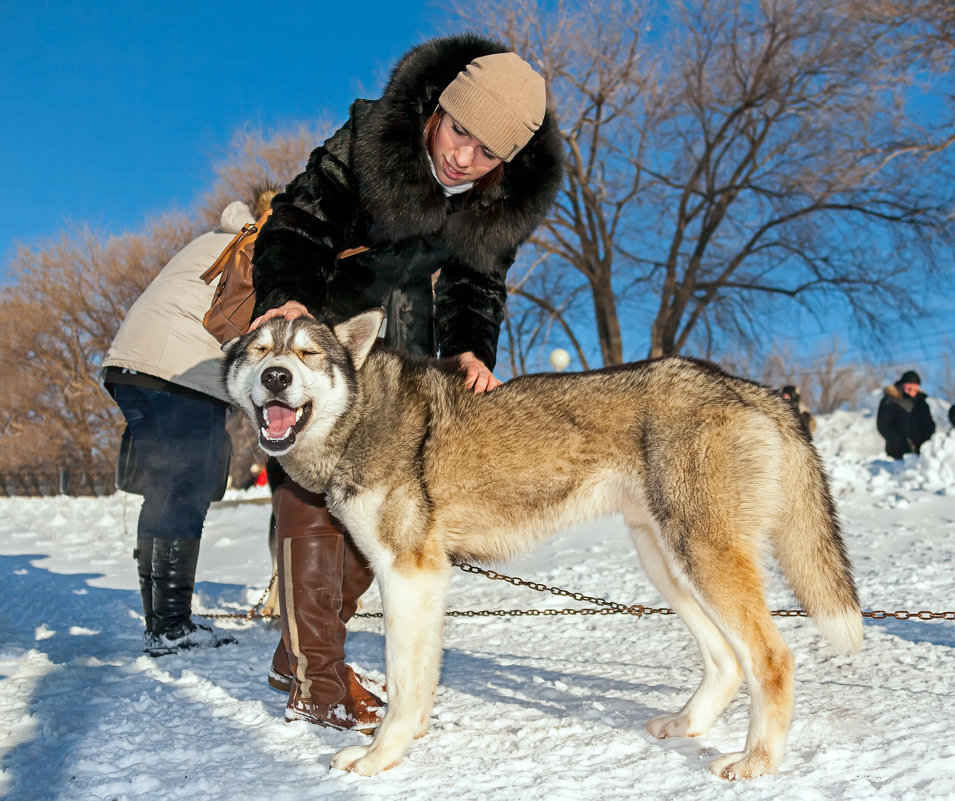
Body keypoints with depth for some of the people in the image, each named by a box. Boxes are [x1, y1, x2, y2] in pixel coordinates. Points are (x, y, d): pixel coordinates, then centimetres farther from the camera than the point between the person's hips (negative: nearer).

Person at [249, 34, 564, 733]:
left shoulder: (508, 202, -11)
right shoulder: (369, 140, -22)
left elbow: (476, 284, -4)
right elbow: (296, 221, -18)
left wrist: (469, 349, -24)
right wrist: (287, 295, -37)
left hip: (401, 350, 5)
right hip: (316, 327, -5)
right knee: (312, 483, -13)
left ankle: (307, 650, 19)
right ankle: (313, 682, -8)